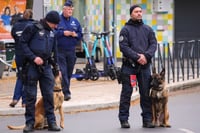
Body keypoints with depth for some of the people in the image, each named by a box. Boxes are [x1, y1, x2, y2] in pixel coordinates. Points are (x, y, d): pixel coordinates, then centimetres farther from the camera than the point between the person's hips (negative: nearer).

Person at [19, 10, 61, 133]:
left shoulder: (52, 32, 13)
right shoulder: (33, 28, -7)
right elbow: (23, 43, -9)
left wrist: (56, 67, 23)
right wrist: (33, 57, -16)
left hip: (46, 66, 5)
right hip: (32, 66, -5)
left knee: (49, 95, 2)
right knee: (31, 95, 0)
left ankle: (51, 122, 7)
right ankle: (30, 122, 8)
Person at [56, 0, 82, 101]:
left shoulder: (75, 21, 14)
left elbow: (80, 34, 18)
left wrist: (76, 35, -3)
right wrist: (63, 33, -14)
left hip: (71, 51, 5)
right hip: (60, 50, -5)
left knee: (69, 72, 9)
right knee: (62, 72, -11)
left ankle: (65, 91, 21)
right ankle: (66, 92, -13)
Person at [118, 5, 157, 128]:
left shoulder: (148, 29, 12)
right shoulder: (125, 29, 1)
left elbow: (154, 44, 5)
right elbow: (123, 46, -8)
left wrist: (146, 56, -13)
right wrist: (137, 57, -16)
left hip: (145, 65, 3)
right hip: (129, 66, -3)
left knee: (146, 93, 4)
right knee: (126, 93, 1)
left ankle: (147, 119, 10)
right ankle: (124, 119, 6)